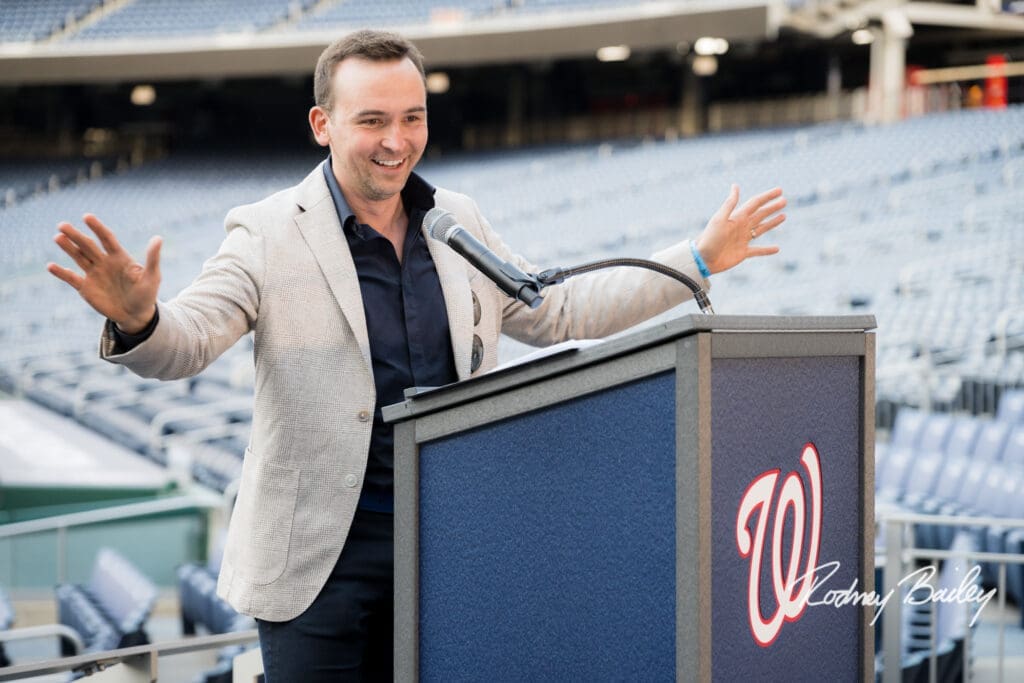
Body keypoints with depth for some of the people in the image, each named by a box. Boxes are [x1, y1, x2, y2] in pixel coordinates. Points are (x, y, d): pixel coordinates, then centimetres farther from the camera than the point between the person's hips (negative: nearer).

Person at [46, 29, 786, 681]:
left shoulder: (459, 224, 9)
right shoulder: (268, 235, -8)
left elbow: (557, 311, 19)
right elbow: (185, 342, -19)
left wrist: (698, 260, 16)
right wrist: (136, 319, -44)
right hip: (323, 553, -4)